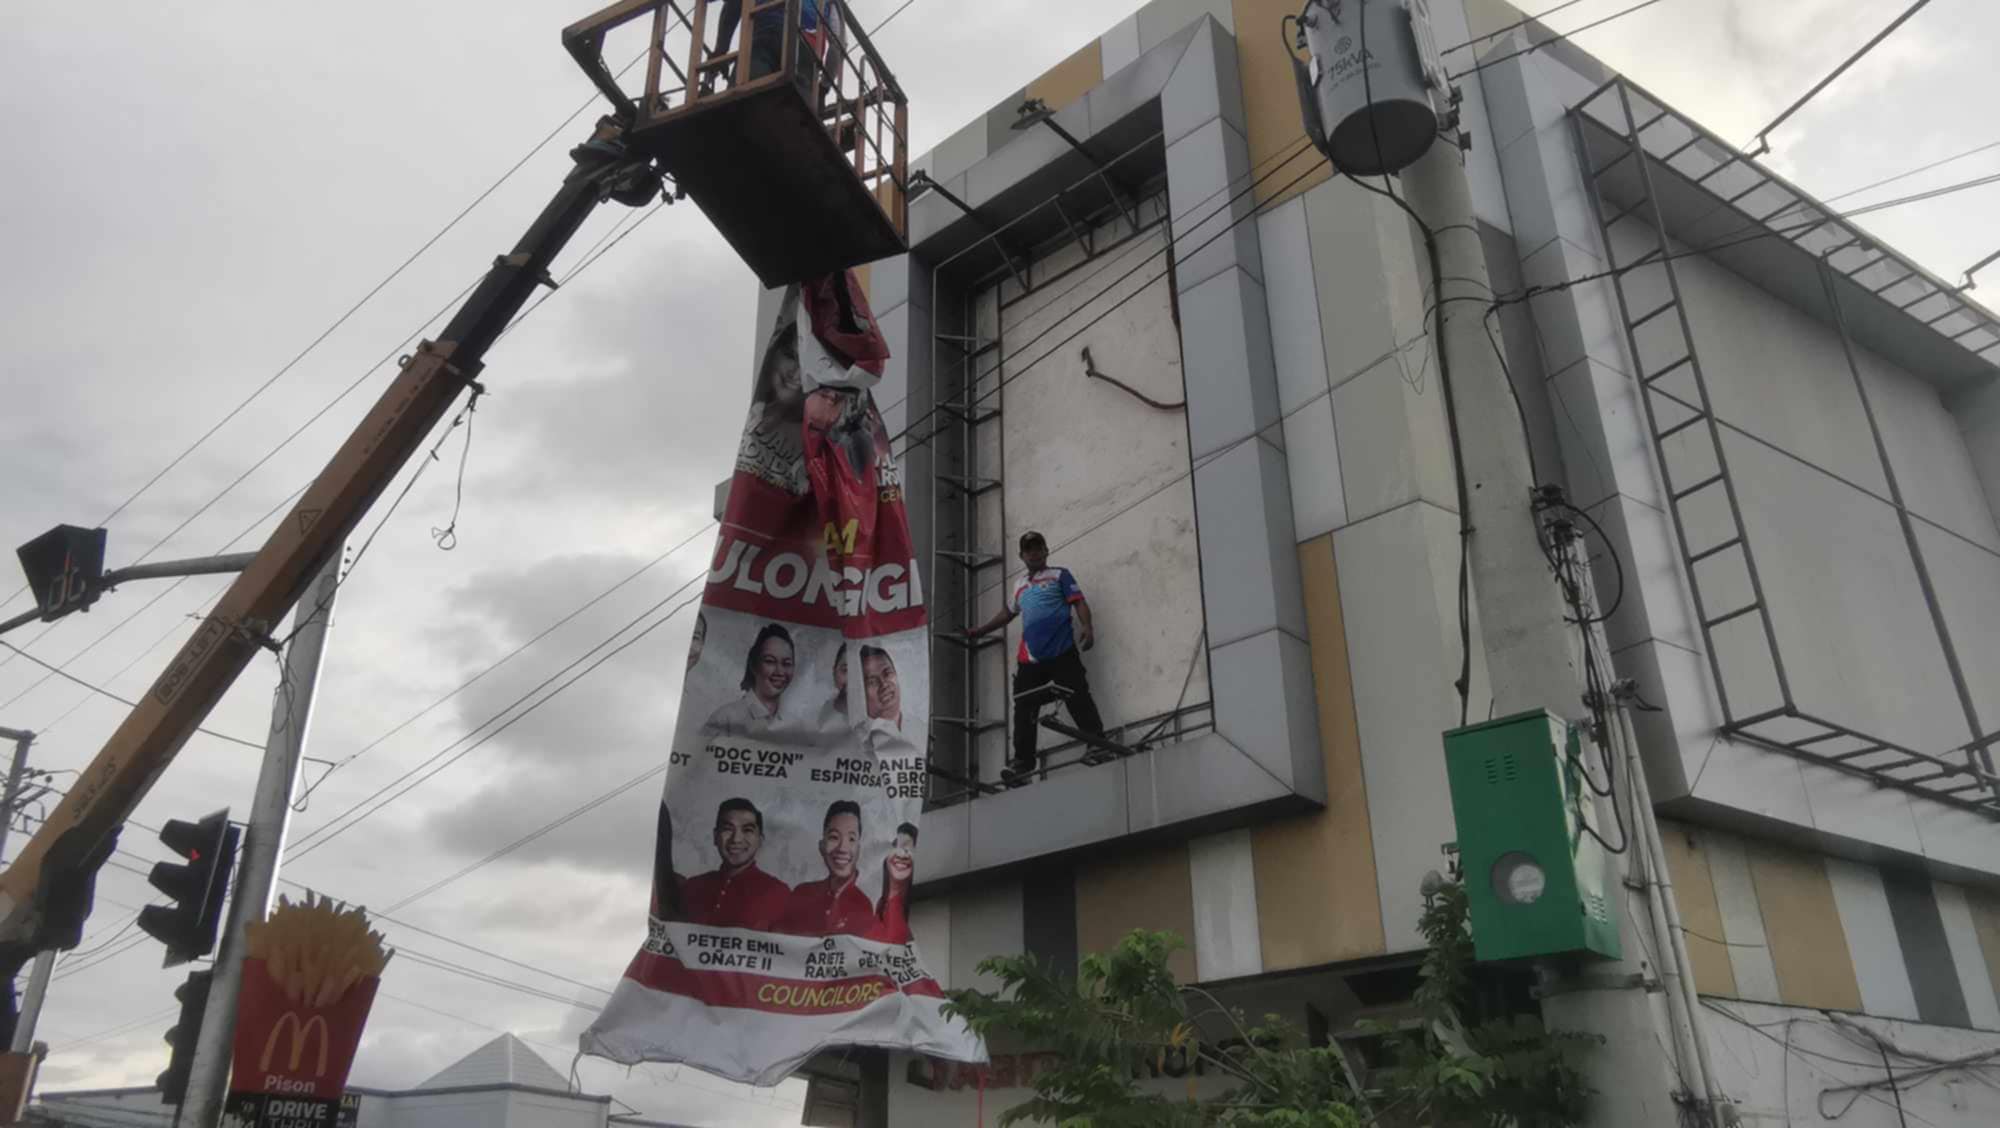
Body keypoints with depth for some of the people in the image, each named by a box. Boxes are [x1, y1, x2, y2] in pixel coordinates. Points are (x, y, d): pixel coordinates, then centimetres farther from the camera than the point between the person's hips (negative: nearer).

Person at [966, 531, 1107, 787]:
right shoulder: (1020, 585, 25)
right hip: (1029, 658, 5)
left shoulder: (1059, 575, 10)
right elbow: (1007, 613, 38)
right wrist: (980, 631, 39)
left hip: (1062, 652, -5)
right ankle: (1022, 763, 2)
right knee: (1024, 710, 1)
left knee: (1079, 701, -11)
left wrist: (1086, 627, -18)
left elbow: (1079, 602, -1)